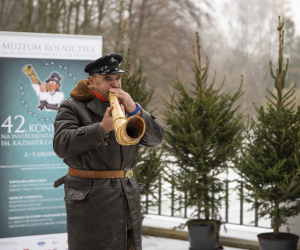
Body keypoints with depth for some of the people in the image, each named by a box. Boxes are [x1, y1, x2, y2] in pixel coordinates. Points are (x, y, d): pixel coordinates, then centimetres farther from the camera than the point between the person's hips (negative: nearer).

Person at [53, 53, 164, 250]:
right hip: (89, 198, -5)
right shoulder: (73, 107, -1)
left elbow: (156, 138, 4)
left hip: (128, 196, 5)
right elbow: (61, 145, -17)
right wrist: (102, 128, -26)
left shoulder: (127, 106, 15)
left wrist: (134, 110, -12)